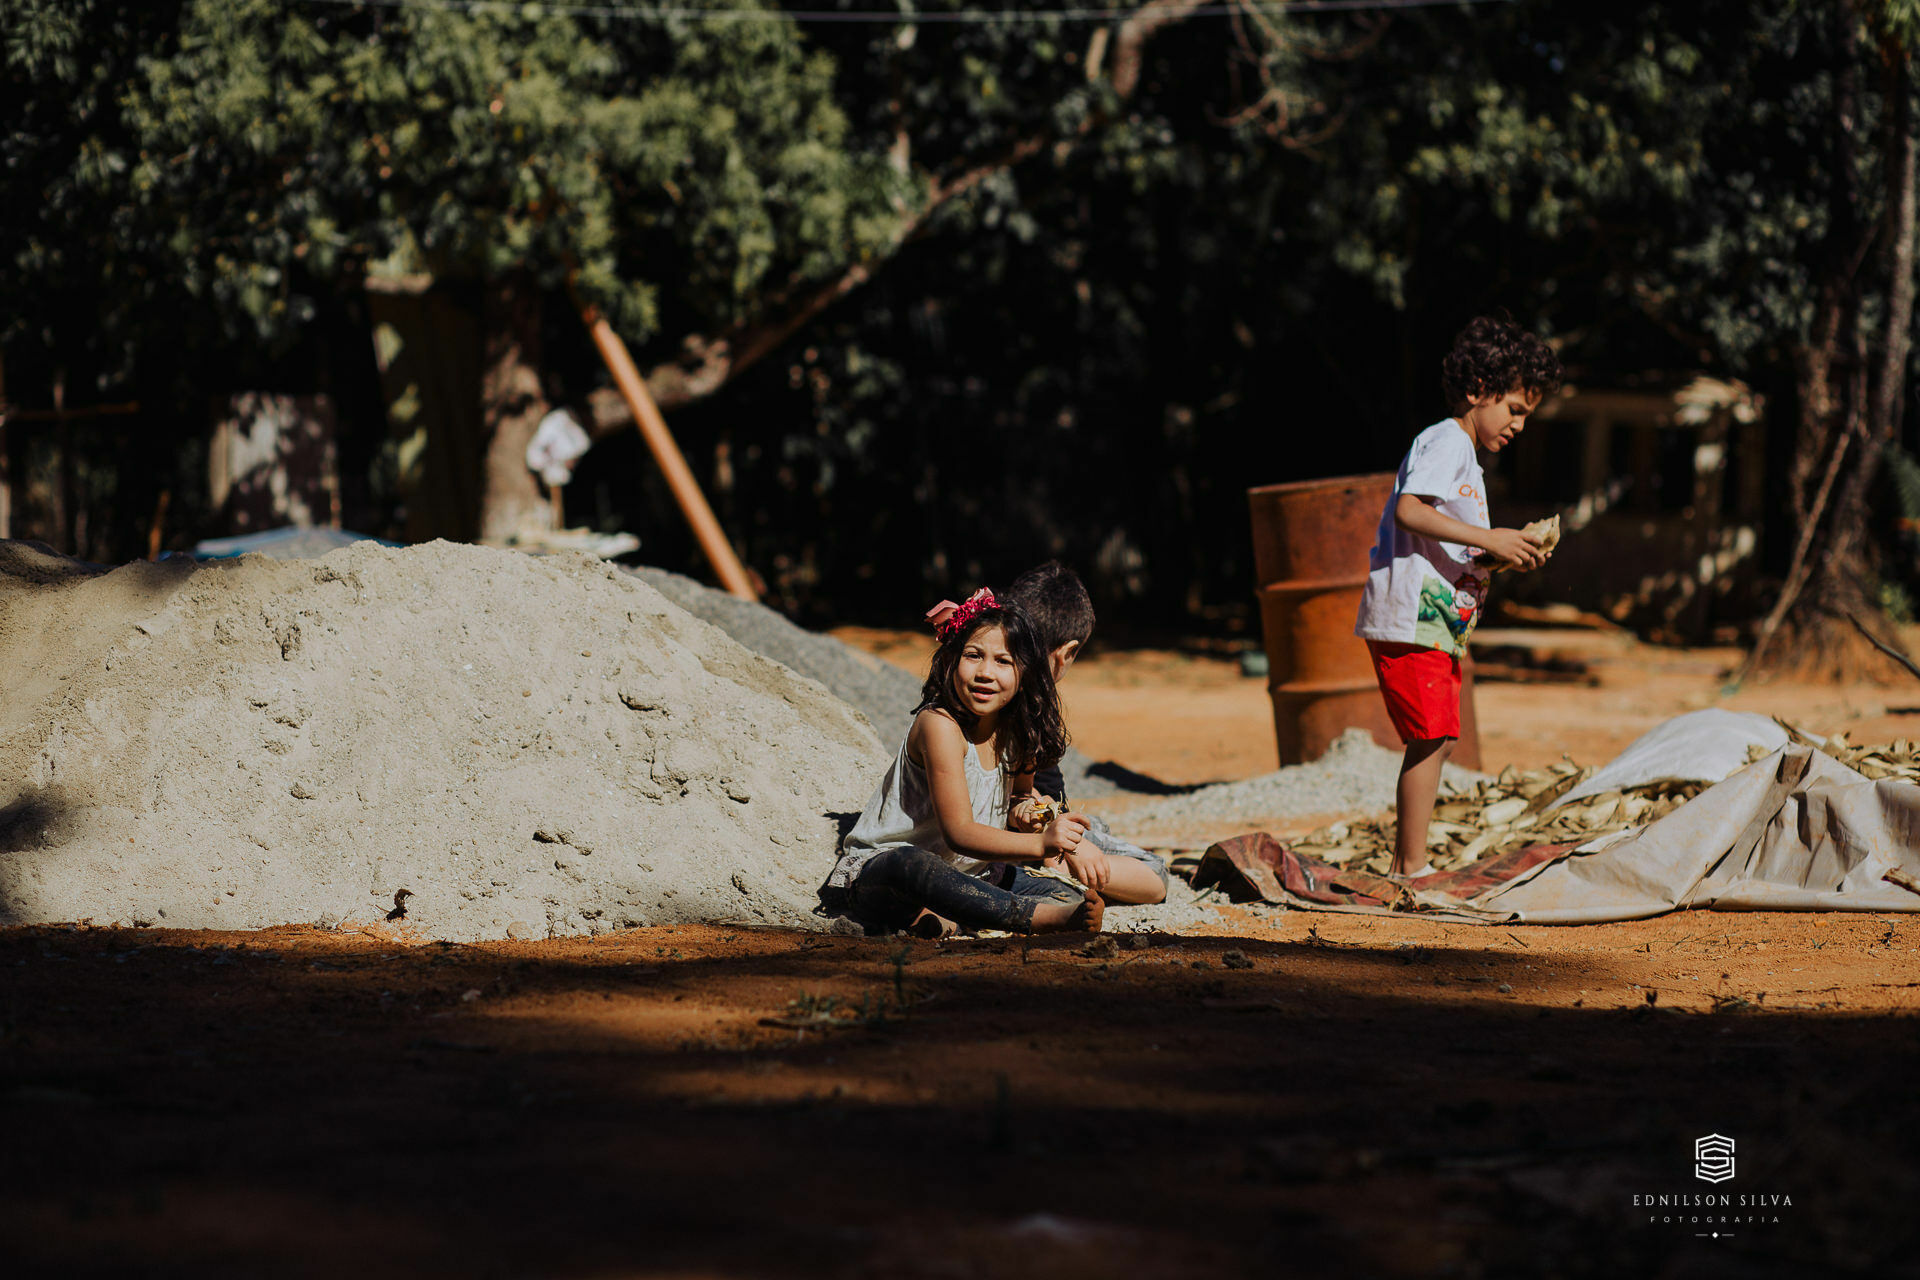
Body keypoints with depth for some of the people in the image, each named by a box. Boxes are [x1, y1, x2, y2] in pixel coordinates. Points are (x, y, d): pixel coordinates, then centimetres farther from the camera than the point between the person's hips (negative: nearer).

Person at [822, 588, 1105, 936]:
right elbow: (958, 832, -29)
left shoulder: (1015, 733, 0)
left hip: (968, 870, 8)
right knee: (913, 866, -43)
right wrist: (1041, 843, -42)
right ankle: (1045, 918, -45)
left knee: (1067, 897, -13)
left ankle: (946, 918, -26)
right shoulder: (939, 724, -22)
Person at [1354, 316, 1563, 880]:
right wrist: (1489, 540, -22)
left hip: (1438, 620, 11)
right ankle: (1412, 868, -10)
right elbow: (1409, 511, -23)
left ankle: (1407, 867, 15)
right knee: (1432, 738, -12)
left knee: (1435, 741, 11)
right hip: (1410, 616, -11)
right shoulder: (1445, 443, -8)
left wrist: (1505, 555, 10)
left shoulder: (1465, 457, 24)